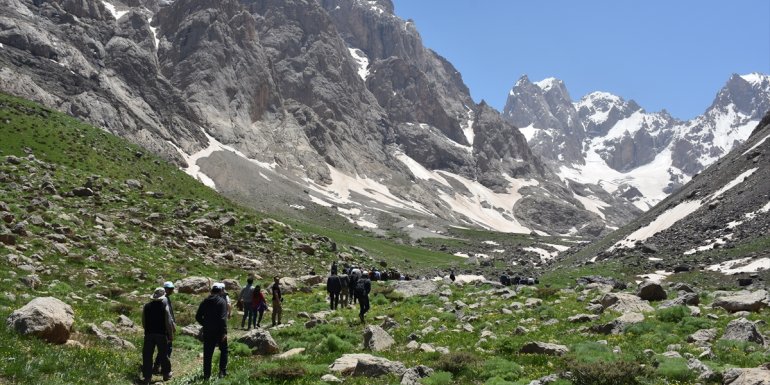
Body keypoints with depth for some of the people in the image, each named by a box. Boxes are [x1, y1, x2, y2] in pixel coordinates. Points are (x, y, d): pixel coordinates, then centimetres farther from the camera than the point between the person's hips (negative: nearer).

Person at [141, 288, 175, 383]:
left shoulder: (146, 306, 0)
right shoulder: (165, 306, -10)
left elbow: (143, 322, 7)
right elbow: (168, 323, -8)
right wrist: (170, 335, 1)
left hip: (149, 334, 2)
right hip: (162, 334, -2)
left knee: (147, 355, 7)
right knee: (163, 355, 11)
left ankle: (147, 376, 9)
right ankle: (166, 374, 21)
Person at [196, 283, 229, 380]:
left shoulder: (205, 302, 4)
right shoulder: (222, 301, -11)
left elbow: (198, 317, 5)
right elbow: (223, 318, -19)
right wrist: (224, 332, -19)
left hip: (207, 331, 4)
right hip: (219, 331, -4)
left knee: (207, 353, 9)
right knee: (223, 350, 14)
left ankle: (207, 374, 11)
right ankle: (222, 371, 11)